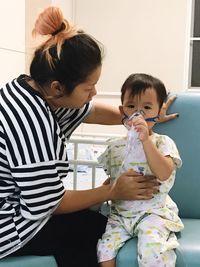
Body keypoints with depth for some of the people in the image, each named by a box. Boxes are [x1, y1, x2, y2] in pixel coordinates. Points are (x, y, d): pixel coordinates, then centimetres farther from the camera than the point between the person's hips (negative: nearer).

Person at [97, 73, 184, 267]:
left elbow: (164, 174, -23)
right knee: (104, 250, -17)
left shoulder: (163, 143, -3)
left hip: (153, 212, -4)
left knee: (153, 251, -28)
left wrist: (145, 140, -29)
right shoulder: (115, 147, 9)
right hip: (120, 212, 4)